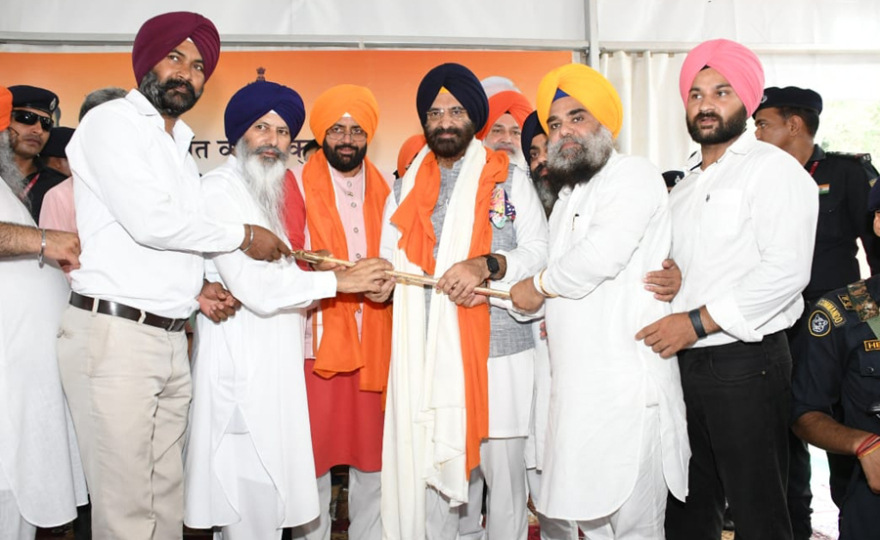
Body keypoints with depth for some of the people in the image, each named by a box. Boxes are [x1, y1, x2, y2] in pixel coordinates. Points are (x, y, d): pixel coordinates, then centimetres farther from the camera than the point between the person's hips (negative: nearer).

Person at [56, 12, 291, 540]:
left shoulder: (181, 146, 21)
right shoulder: (113, 122, -3)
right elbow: (148, 222, -15)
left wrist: (198, 285, 4)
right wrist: (242, 235, -6)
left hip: (171, 339, 7)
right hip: (113, 333, -7)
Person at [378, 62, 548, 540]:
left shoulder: (510, 179, 7)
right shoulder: (406, 188, 14)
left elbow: (540, 250, 0)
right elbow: (391, 263, 7)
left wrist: (487, 265, -18)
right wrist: (446, 283, -12)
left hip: (499, 351, -2)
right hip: (427, 355, 2)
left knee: (506, 474, 5)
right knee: (430, 474, 7)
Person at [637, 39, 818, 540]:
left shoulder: (774, 168, -5)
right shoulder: (684, 187, 19)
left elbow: (786, 271, -17)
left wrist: (697, 321, -19)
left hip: (746, 362, -7)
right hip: (684, 362, 7)